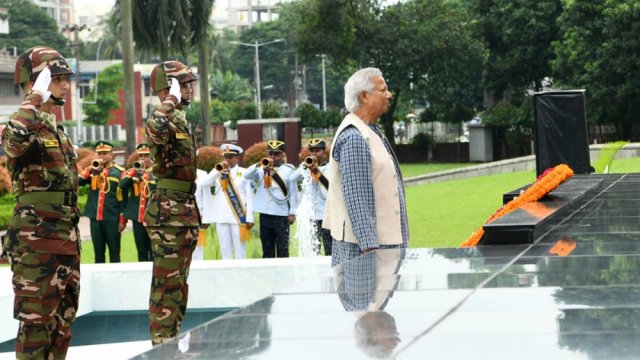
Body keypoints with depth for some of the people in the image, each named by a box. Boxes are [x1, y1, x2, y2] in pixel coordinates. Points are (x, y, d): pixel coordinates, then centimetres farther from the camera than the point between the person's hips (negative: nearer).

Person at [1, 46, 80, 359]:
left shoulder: (56, 130, 17)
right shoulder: (28, 124, -11)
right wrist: (34, 98, -28)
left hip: (66, 237, 9)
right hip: (36, 239, -9)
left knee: (63, 318, 13)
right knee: (36, 320, -5)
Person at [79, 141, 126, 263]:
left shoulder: (119, 172, -1)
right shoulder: (92, 170, 11)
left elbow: (123, 198, -2)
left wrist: (122, 220, -7)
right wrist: (91, 169, -9)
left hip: (112, 219, -4)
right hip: (95, 218, 4)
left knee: (114, 252, 4)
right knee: (98, 252, 9)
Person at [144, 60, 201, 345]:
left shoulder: (181, 119, 16)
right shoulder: (165, 119, -14)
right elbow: (154, 130, -43)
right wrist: (171, 101, -27)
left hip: (185, 211, 10)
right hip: (168, 212, -10)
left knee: (178, 283, 15)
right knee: (167, 284, -7)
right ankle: (162, 344, -4)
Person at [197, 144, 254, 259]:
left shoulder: (244, 173, 3)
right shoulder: (217, 173, 12)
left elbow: (249, 196, 0)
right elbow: (202, 184, -3)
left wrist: (249, 218, -6)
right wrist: (217, 170, -10)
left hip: (239, 217, -3)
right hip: (221, 218, 3)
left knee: (240, 251, -2)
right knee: (225, 251, 6)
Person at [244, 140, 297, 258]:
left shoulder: (288, 170, 3)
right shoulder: (262, 169, 12)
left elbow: (293, 193, 2)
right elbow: (247, 175, -1)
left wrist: (292, 212, -4)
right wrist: (258, 164, -14)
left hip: (281, 214, -4)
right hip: (265, 213, 4)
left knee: (282, 249, -5)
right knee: (267, 249, 9)